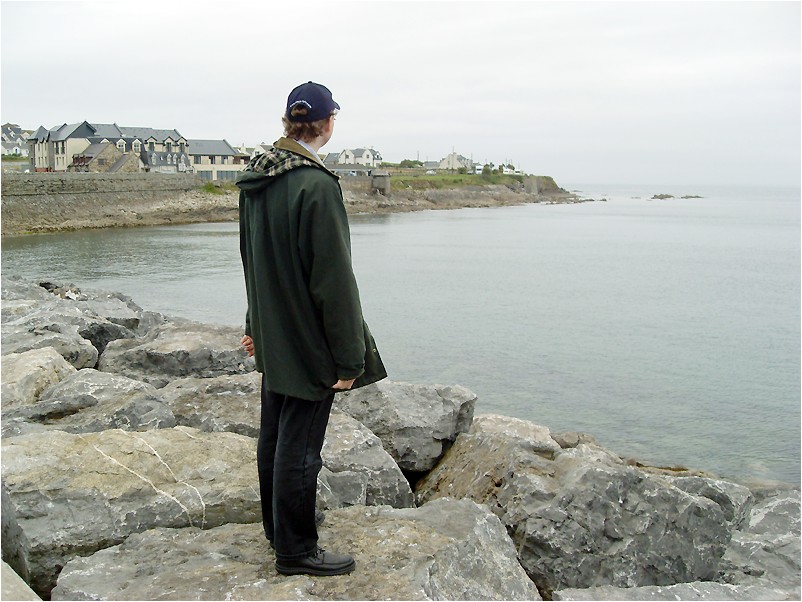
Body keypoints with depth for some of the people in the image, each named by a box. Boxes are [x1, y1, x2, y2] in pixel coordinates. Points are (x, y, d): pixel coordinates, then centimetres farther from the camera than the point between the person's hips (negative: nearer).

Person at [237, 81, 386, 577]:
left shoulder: (256, 181, 6)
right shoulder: (317, 186, -21)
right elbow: (334, 279, -21)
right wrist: (349, 357, -16)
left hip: (272, 337, 9)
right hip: (309, 342, -9)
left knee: (275, 433, 20)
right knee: (299, 444, 2)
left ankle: (279, 524, 37)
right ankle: (296, 550, 16)